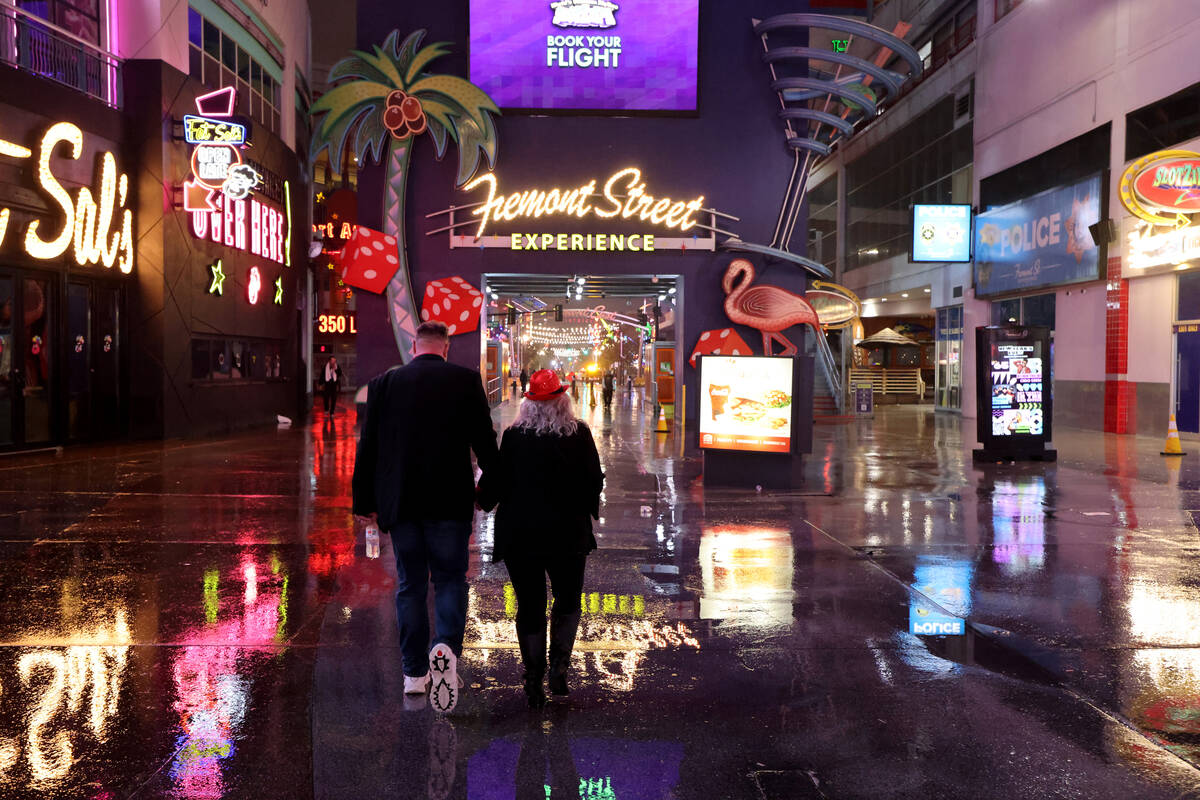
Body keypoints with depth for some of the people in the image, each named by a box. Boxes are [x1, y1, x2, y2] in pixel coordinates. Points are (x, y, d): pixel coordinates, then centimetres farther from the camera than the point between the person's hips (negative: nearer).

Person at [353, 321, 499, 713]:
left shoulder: (384, 383, 4)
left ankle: (414, 672, 18)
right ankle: (446, 647, -17)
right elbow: (485, 441, -2)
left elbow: (368, 446, 5)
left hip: (400, 503, 2)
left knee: (410, 585, 13)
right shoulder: (465, 380, -2)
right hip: (450, 502, -2)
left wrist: (364, 502, 12)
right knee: (450, 579, 8)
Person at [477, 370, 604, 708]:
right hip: (568, 532, 0)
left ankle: (534, 681, 11)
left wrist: (482, 498, 18)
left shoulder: (513, 436, -8)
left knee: (529, 606, 9)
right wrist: (587, 510, 17)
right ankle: (559, 665, 4)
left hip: (519, 534, 0)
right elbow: (595, 480, -2)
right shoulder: (580, 434, -5)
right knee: (568, 601, 19)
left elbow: (495, 481, -5)